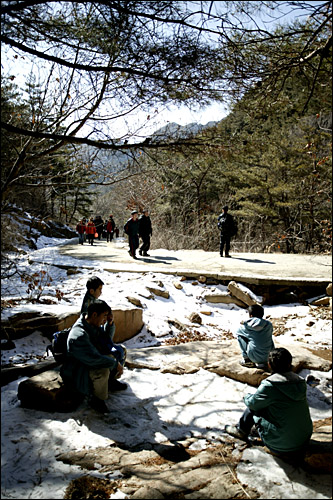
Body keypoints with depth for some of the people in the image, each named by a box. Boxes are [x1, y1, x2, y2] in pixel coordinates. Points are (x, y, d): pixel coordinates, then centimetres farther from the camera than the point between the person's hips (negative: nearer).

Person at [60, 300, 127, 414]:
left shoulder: (94, 325, -3)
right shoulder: (79, 335, -33)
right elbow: (95, 359, -38)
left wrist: (110, 323, -2)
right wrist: (115, 363, -27)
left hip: (91, 361, 10)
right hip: (76, 372, -10)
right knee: (103, 370, -38)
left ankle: (111, 382, 20)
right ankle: (96, 400, -13)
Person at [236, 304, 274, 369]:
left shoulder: (247, 326, -12)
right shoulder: (269, 325, -4)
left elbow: (238, 331, 9)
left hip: (255, 358, -3)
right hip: (268, 357, 3)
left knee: (239, 335, 9)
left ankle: (247, 359, 12)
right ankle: (263, 363, 15)